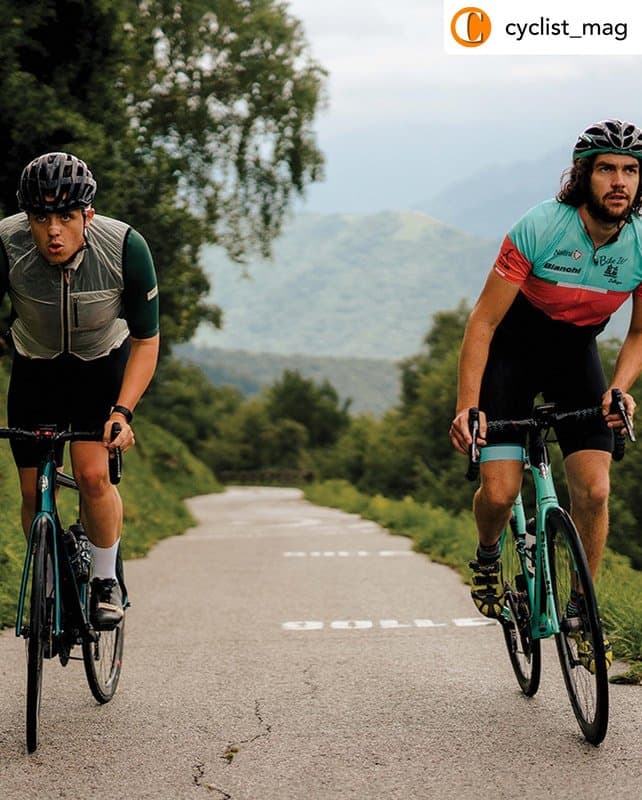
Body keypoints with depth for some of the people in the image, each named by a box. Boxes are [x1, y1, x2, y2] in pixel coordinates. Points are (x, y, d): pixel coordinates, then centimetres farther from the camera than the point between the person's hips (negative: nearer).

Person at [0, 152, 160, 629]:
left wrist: (122, 411, -30)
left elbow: (146, 341, -18)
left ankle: (107, 583, 4)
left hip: (104, 365, -1)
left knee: (93, 475, -19)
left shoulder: (126, 248, -29)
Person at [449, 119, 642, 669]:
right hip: (513, 351, -3)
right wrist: (467, 406, -29)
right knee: (500, 493, -14)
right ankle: (488, 557, 21)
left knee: (594, 490, -12)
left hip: (576, 356, 3)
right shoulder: (539, 229, -27)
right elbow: (484, 320, -22)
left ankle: (580, 608, 8)